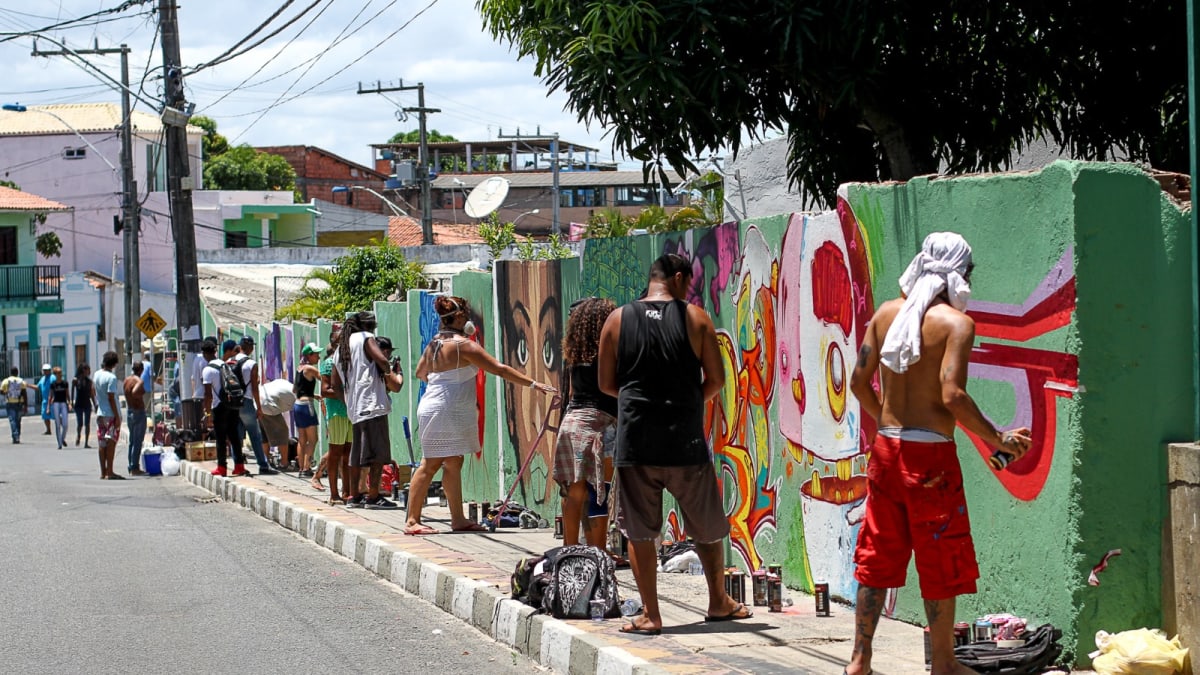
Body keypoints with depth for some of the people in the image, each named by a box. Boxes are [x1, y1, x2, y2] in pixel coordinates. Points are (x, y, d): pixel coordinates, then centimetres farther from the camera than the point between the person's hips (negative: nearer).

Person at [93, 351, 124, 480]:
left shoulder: (97, 375, 6)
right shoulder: (111, 377, -16)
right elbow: (111, 398, -18)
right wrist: (117, 417, -15)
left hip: (100, 414, 7)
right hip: (111, 414, -7)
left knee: (102, 443, 8)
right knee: (111, 442, -4)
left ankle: (103, 472, 11)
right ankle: (109, 473, -5)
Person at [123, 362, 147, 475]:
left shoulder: (126, 380, 9)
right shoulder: (139, 381, -16)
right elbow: (134, 392, -34)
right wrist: (141, 396, -17)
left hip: (129, 411, 8)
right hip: (139, 412, -8)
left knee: (132, 441, 15)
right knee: (138, 441, -5)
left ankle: (131, 467, 18)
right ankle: (135, 468, -6)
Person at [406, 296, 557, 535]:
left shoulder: (434, 344, 11)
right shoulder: (463, 345, -14)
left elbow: (421, 373, 27)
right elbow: (500, 369, -16)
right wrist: (533, 384, -15)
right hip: (446, 413, -9)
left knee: (453, 464, 11)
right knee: (430, 464, -7)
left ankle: (458, 519, 13)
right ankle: (412, 521, -6)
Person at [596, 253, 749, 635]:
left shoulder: (618, 320, 2)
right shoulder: (695, 318, -2)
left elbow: (606, 383, 6)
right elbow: (716, 379, -1)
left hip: (635, 441, 1)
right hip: (686, 443, 0)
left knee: (639, 532, 7)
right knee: (707, 528, 16)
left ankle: (650, 615, 6)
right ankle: (719, 603, 28)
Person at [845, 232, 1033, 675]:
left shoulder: (887, 313, 6)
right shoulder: (955, 322, -11)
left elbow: (859, 381, 8)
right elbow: (952, 395, -20)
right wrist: (997, 439, -8)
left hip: (886, 448, 6)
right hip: (931, 455, -5)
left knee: (877, 556, 13)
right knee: (941, 563, 7)